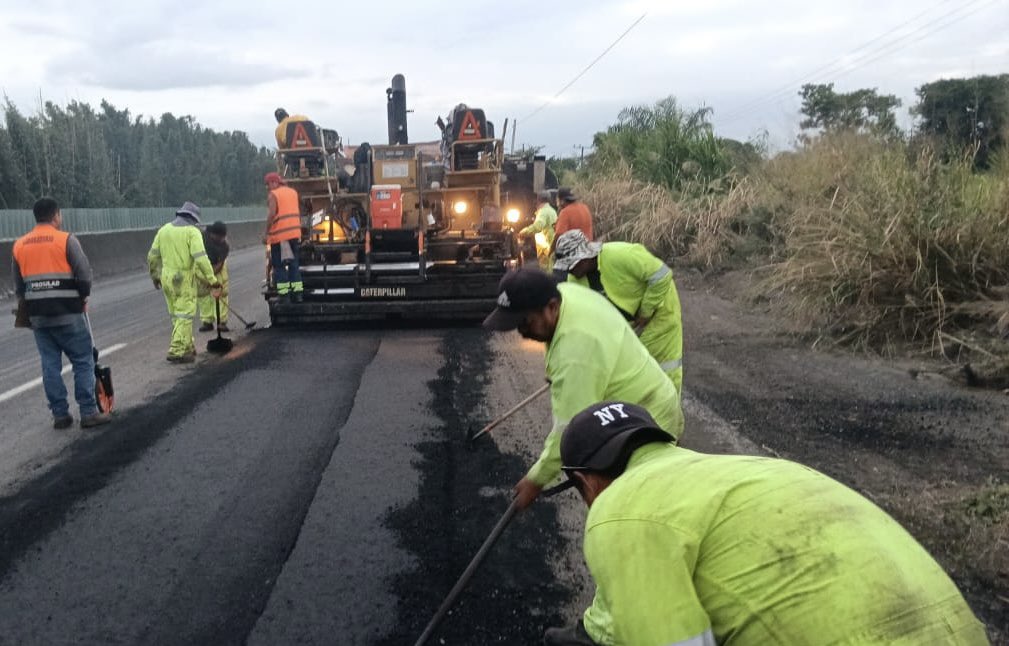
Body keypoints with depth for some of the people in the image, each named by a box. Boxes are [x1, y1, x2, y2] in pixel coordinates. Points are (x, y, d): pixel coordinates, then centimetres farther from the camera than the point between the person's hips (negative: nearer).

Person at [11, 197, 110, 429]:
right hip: (67, 314, -5)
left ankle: (60, 414, 12)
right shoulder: (66, 240, -8)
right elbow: (84, 274, -11)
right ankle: (88, 413, 1)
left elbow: (18, 284, 14)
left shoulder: (19, 245, 10)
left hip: (37, 316, 5)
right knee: (83, 362, 2)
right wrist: (83, 296, 6)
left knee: (50, 364, 10)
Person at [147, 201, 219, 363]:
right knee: (184, 315, -1)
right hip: (184, 279, -6)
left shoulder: (164, 230, 9)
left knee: (176, 314, 17)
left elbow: (152, 257, 12)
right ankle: (177, 351, -3)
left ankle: (188, 346, 26)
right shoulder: (192, 231, -9)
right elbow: (201, 259, -20)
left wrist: (155, 277, 25)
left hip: (166, 278, 6)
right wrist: (213, 282, -19)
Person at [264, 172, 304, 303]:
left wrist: (267, 233, -13)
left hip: (279, 234, -6)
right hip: (295, 232, 6)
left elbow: (271, 214, -17)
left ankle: (284, 295, -2)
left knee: (279, 265, 1)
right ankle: (297, 294, 11)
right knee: (294, 264, 12)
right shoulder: (293, 192, 13)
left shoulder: (273, 195, -7)